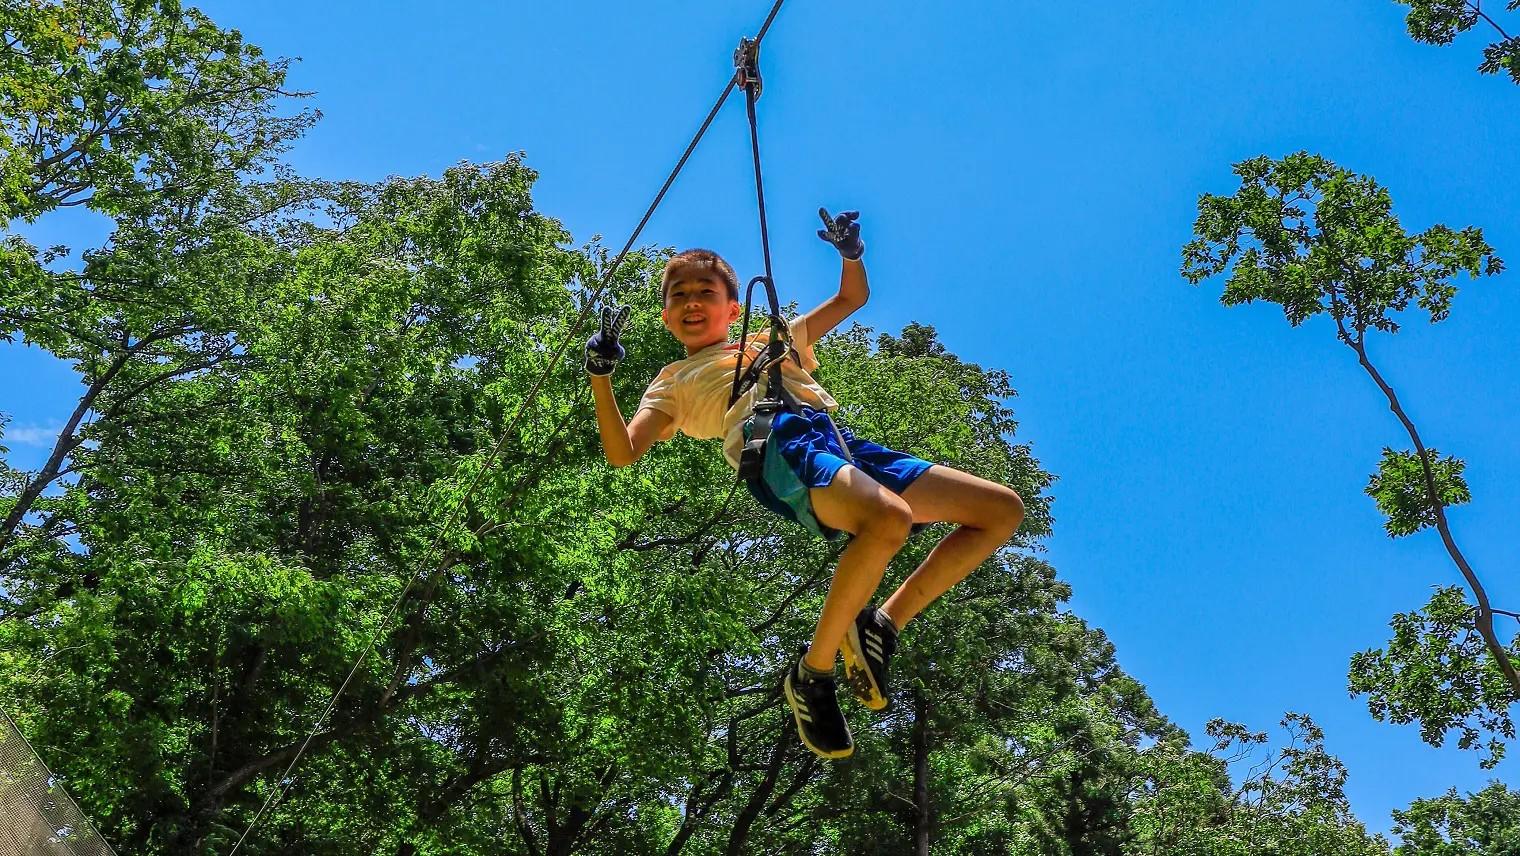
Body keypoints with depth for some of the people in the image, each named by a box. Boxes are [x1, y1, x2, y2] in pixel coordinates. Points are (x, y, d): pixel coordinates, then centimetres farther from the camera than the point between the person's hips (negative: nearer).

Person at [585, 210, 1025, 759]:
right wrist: (601, 374, 2)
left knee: (1003, 510, -3)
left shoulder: (776, 339, 38)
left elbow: (852, 298, 47)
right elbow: (622, 453, 11)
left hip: (841, 442, 6)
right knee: (889, 520, -38)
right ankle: (812, 674, -20)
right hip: (776, 447, -5)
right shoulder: (675, 381, 26)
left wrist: (850, 251, 28)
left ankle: (882, 624, -4)